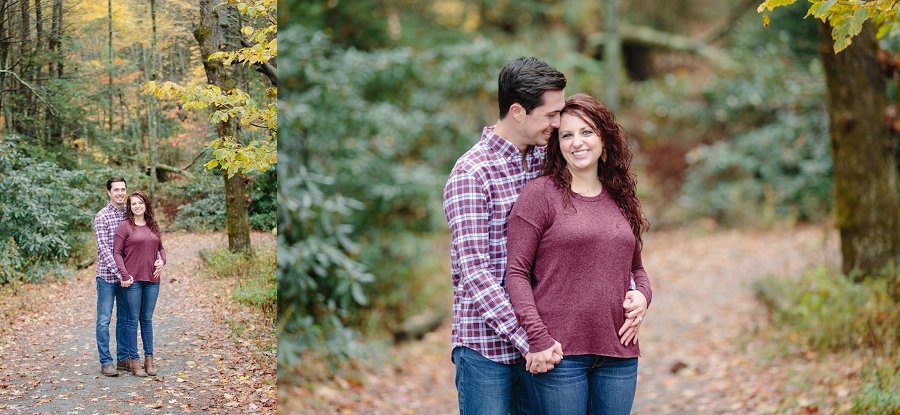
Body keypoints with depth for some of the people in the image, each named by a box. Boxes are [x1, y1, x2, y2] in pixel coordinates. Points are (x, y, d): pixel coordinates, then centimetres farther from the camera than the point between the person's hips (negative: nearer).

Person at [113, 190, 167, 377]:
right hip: (133, 280, -4)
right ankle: (134, 360, 7)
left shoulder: (153, 226, 11)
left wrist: (162, 262, 1)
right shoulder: (124, 226, -3)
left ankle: (149, 358, 17)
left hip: (152, 279, 4)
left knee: (147, 319, 11)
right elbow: (117, 252, -5)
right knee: (133, 320, 1)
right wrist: (125, 275, -13)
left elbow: (161, 248, 21)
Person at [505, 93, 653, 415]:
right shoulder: (540, 193, -3)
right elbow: (516, 271, -7)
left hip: (618, 353, 5)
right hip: (560, 352, -5)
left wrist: (642, 294, 2)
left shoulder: (620, 199, 13)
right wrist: (537, 338, -15)